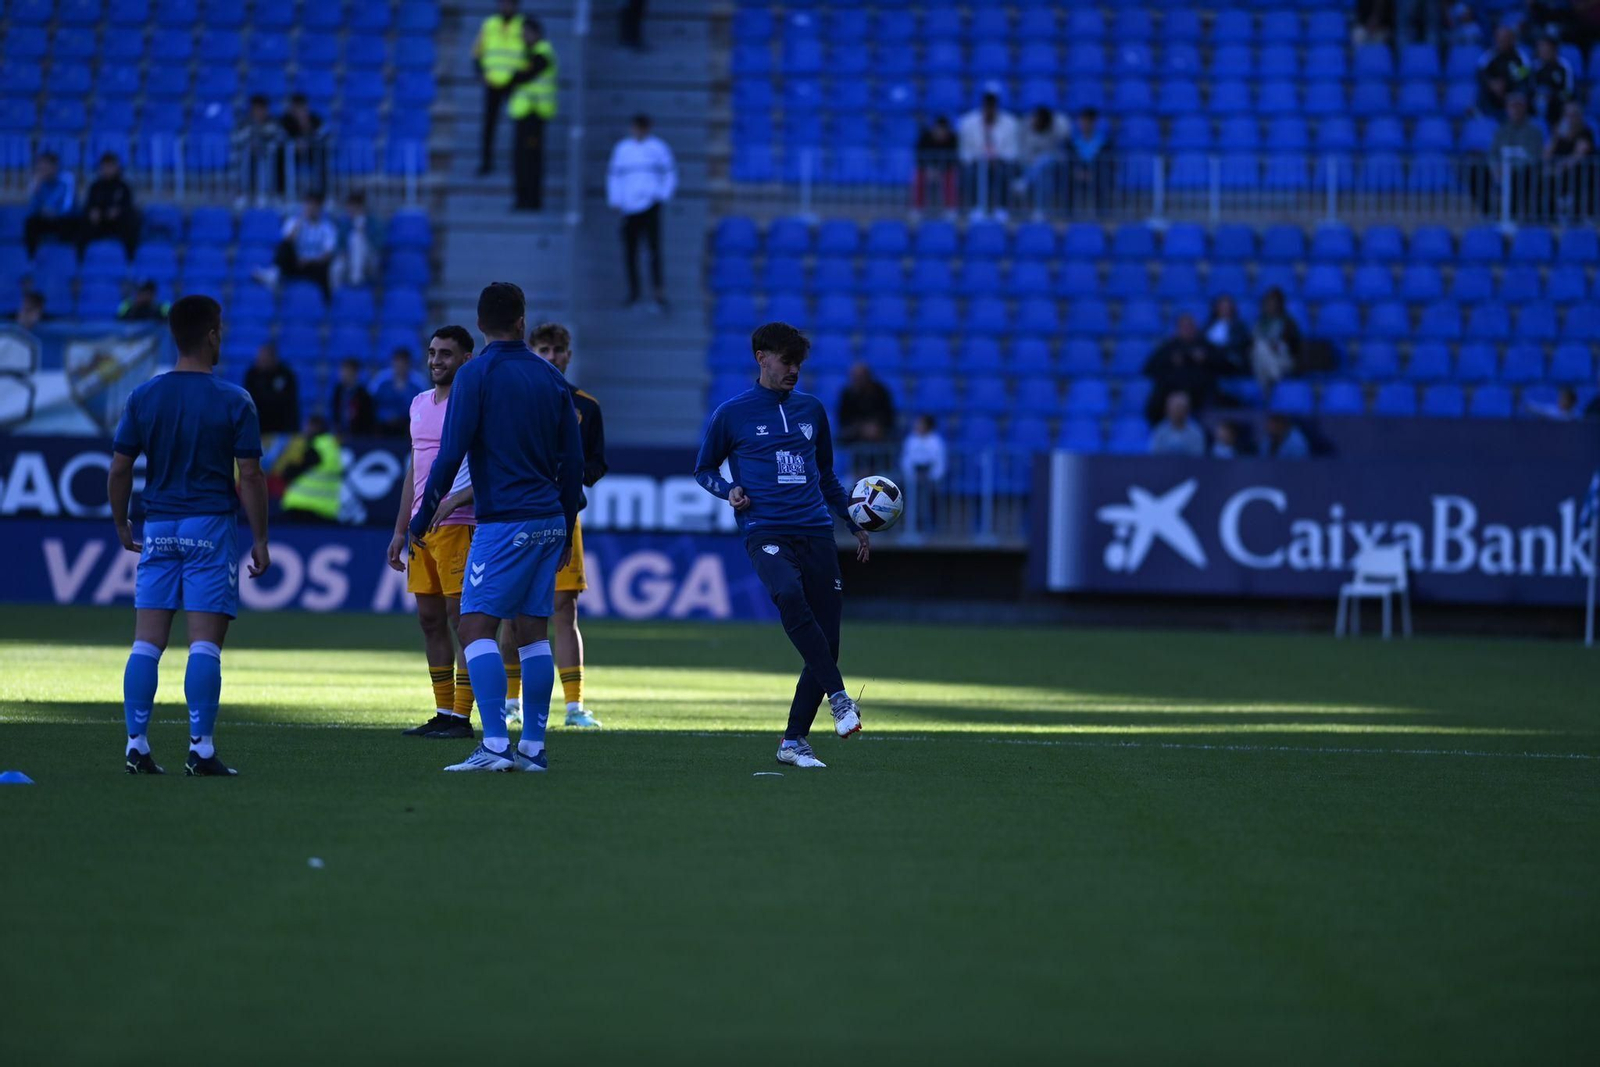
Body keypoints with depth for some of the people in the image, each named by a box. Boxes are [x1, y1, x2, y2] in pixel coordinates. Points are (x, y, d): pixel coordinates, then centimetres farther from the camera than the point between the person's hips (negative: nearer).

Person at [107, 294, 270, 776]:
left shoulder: (143, 397, 2)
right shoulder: (233, 401, -6)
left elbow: (119, 469, 2)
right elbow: (250, 475, -7)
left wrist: (121, 525, 16)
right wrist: (260, 540, 0)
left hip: (158, 531, 3)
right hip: (212, 528, -3)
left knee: (147, 641, 4)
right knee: (205, 643, -4)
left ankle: (136, 745, 1)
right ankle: (201, 750, -7)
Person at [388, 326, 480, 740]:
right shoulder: (420, 404, 17)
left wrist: (453, 501, -25)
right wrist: (401, 529, 20)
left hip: (459, 525, -8)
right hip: (423, 527, 8)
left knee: (460, 617, -8)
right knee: (430, 620, 8)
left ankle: (461, 717, -8)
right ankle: (443, 713, 13)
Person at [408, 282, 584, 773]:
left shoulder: (476, 375, -6)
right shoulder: (551, 378, 11)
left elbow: (450, 455, -11)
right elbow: (573, 461, 13)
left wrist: (421, 519, -2)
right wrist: (566, 531, 21)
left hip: (503, 523, -6)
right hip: (549, 521, 6)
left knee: (476, 626, -8)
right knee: (533, 631, 9)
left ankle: (495, 744, -19)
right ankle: (533, 747, 8)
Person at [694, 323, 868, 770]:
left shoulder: (812, 410, 18)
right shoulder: (732, 414, 7)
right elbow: (704, 469, 17)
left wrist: (855, 523, 25)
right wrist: (729, 491, -4)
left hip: (816, 532, 4)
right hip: (766, 532, -4)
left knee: (826, 642, -3)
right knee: (790, 596, -36)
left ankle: (795, 741, 7)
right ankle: (839, 696, -33)